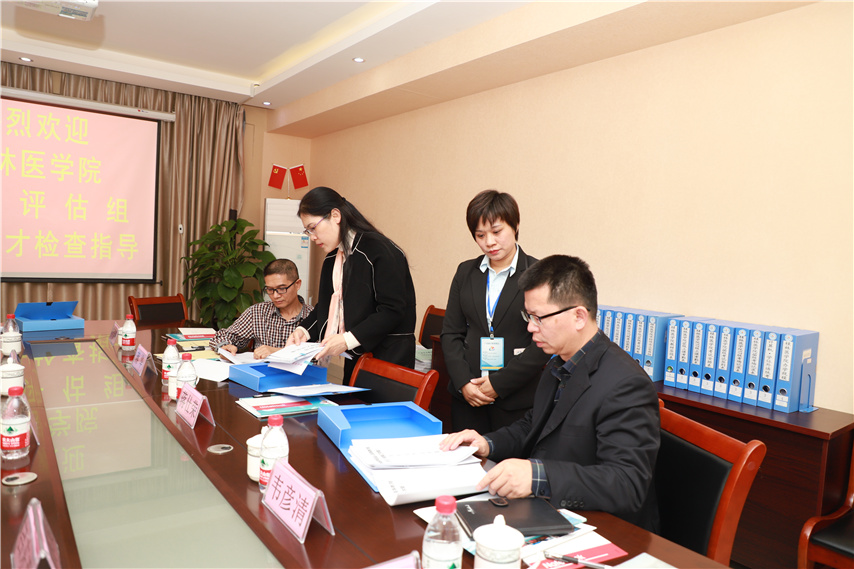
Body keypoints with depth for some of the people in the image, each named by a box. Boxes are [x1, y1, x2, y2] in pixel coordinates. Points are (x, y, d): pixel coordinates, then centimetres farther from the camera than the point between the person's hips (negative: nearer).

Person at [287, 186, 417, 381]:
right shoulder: (333, 257, 13)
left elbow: (393, 310, -20)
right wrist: (305, 330, 1)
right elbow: (327, 305, 19)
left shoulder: (380, 250, -15)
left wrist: (349, 339, -24)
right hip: (354, 357, 8)